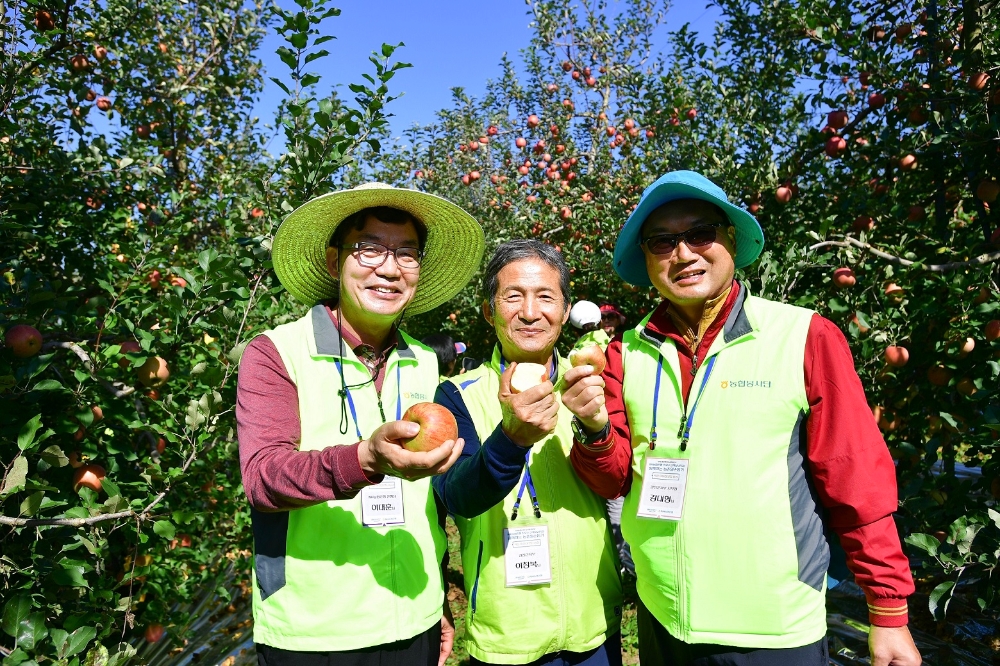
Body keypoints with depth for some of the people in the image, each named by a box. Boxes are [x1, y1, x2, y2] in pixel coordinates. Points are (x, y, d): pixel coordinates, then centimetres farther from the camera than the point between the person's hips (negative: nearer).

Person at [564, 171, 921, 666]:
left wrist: (888, 612, -3)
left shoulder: (804, 337, -12)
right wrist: (596, 430, -19)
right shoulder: (629, 351, -3)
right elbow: (617, 480, 0)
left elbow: (857, 483, -7)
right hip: (660, 620, 3)